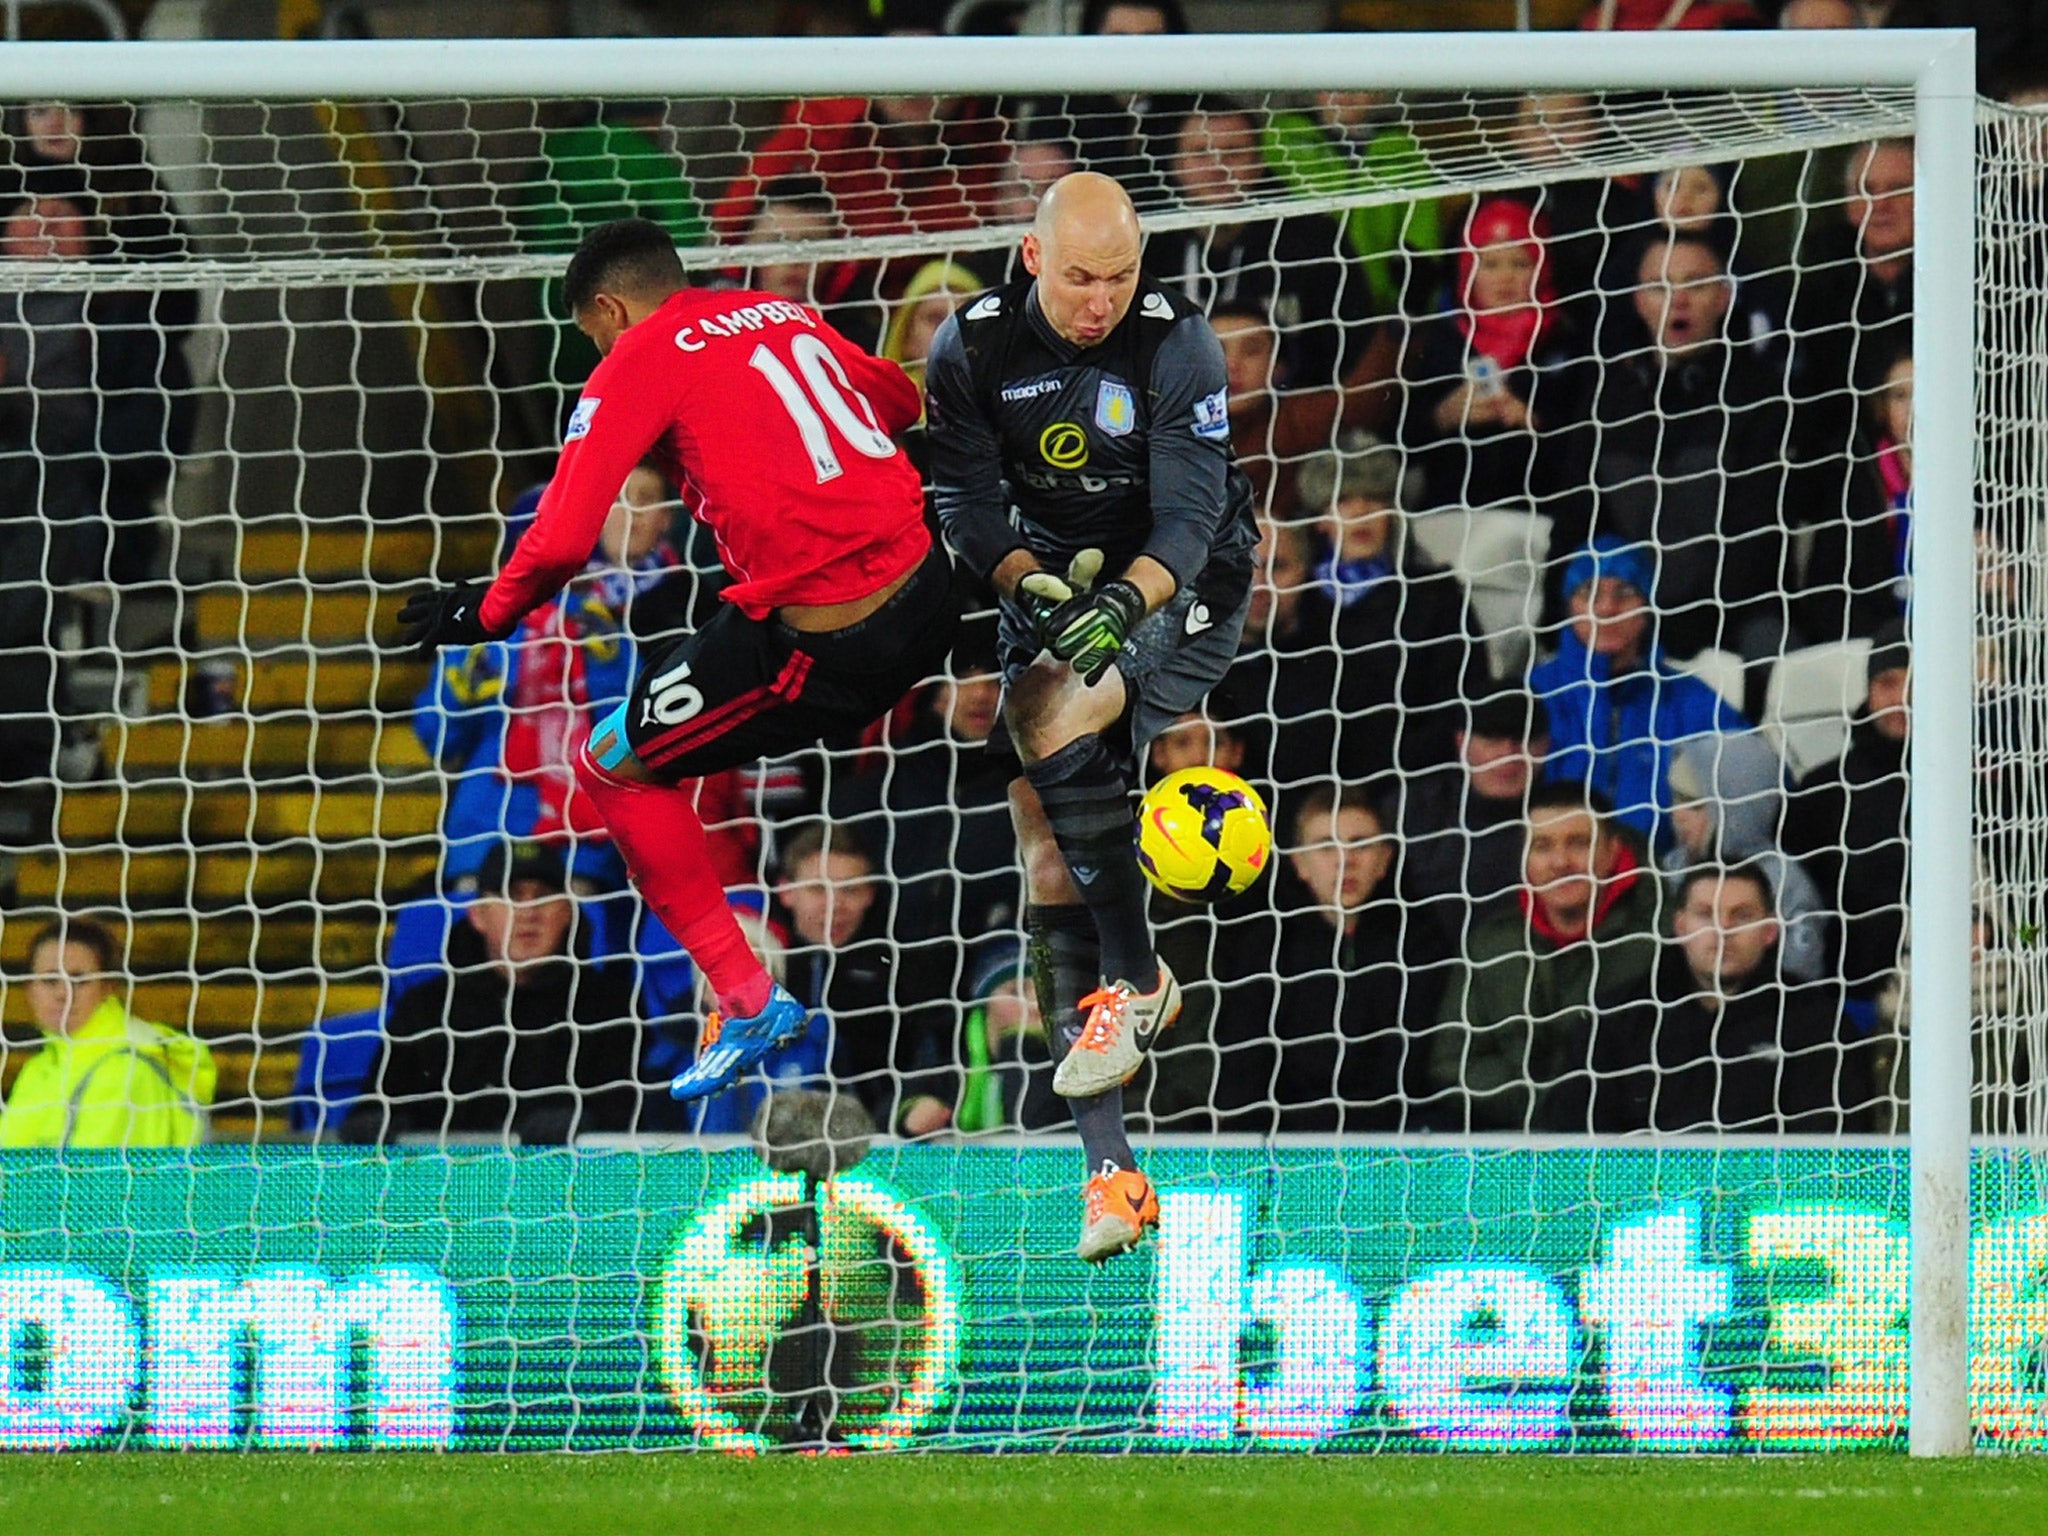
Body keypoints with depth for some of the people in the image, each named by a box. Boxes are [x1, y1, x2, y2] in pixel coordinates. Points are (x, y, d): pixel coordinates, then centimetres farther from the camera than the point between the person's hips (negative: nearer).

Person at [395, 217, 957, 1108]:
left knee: (614, 767, 11)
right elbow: (899, 402, 32)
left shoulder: (639, 363, -4)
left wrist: (487, 612, 7)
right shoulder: (782, 317, 15)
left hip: (821, 648, -7)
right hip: (927, 596, 7)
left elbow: (562, 540, -11)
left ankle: (748, 1001, 12)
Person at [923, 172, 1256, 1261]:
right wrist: (1030, 581, -25)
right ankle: (1108, 1169, -5)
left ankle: (1136, 978, -13)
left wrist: (1124, 600, -38)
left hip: (1177, 593, -4)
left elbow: (1191, 514, -20)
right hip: (1048, 590, 4)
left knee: (1049, 721, -33)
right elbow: (962, 497, -7)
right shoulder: (972, 350, -6)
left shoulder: (1176, 346, -15)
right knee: (1039, 834, -7)